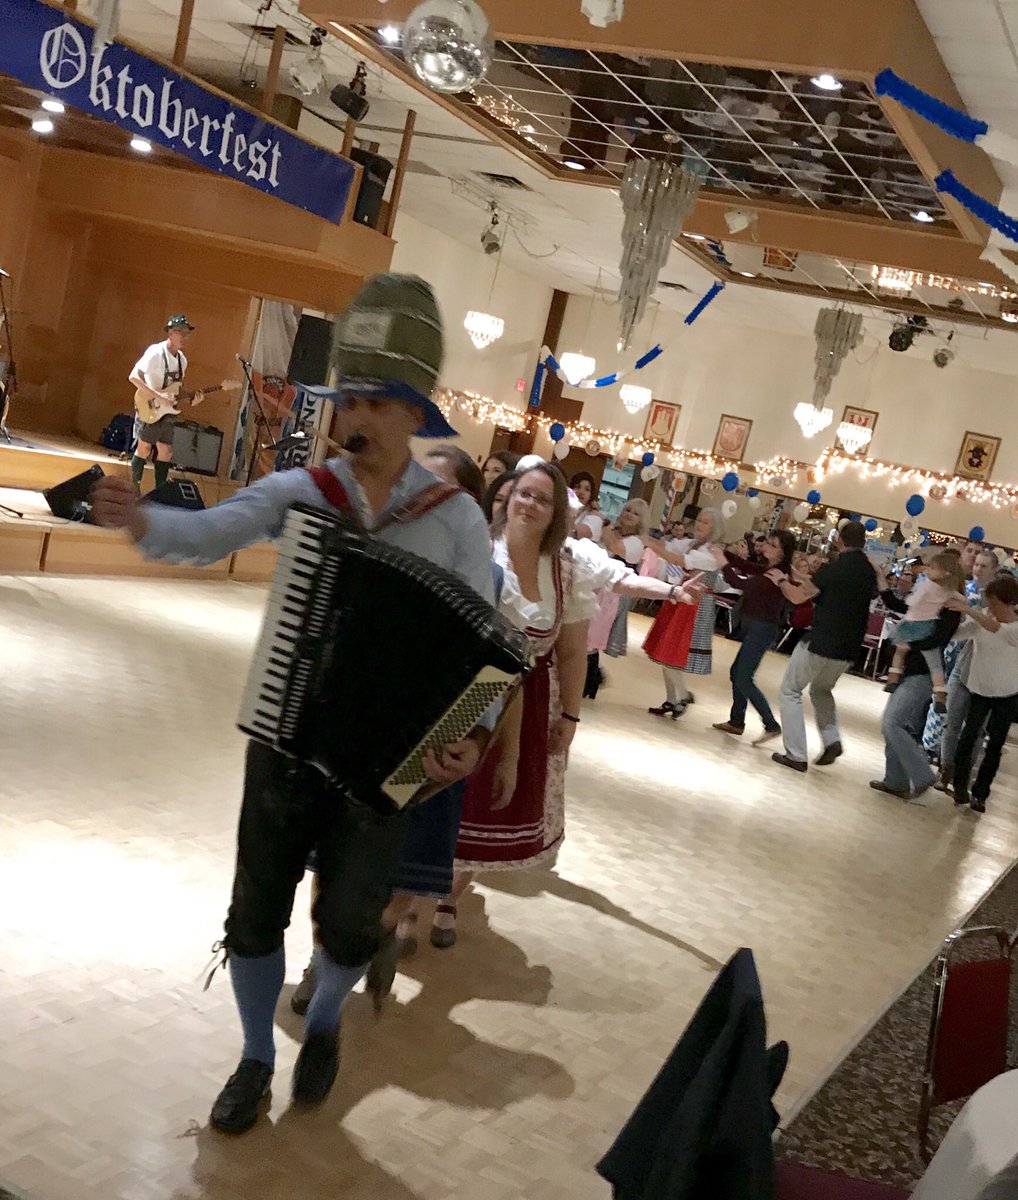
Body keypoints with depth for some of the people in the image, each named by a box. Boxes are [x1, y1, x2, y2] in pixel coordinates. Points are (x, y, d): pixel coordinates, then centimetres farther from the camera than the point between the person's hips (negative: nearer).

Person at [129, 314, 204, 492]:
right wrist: (159, 398, -27)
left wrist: (190, 400, -1)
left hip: (168, 411, 7)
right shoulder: (156, 352, -15)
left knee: (165, 452, 8)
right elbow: (134, 377, -23)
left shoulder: (182, 359, 9)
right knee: (144, 449, -1)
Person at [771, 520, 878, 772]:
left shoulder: (834, 568, -14)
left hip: (820, 642, -6)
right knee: (822, 689, 30)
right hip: (849, 649, 6)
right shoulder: (869, 572, 5)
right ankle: (832, 740, 10)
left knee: (790, 691, 9)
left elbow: (799, 595, -11)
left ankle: (796, 755, 1)